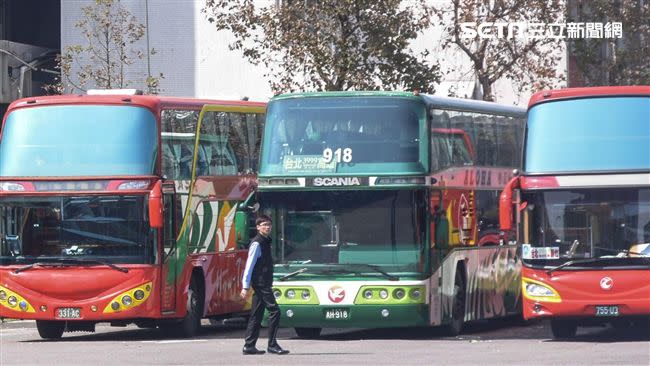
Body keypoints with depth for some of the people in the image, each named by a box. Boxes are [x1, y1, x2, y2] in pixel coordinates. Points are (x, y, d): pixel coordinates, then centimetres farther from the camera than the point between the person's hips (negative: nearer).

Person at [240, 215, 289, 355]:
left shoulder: (265, 242, 17)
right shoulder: (257, 244, -11)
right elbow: (250, 265, -15)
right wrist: (245, 287, -18)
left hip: (264, 284, 10)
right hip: (260, 283, -10)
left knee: (257, 315, 9)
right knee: (274, 311, -12)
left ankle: (249, 346, 10)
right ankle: (272, 345, -12)